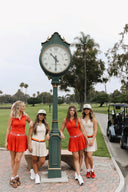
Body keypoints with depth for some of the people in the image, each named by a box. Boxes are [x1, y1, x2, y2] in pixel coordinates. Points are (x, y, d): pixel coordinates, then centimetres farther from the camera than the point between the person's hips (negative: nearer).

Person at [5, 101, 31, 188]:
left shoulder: (26, 116, 1)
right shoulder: (12, 116, -3)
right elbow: (8, 129, 1)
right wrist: (6, 141, -2)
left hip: (22, 139, 0)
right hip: (12, 138, 0)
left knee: (18, 160, -5)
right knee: (13, 159, 9)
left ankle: (13, 178, 11)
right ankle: (16, 176, 25)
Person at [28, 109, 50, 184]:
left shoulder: (46, 124, 5)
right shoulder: (33, 124, -3)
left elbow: (48, 131, 23)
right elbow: (29, 135, -3)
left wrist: (48, 134, 0)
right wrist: (29, 145, -10)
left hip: (42, 144, 3)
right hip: (34, 143, -2)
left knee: (42, 161, -1)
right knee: (34, 160, 4)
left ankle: (33, 171, 27)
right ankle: (36, 175, 25)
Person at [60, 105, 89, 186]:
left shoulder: (78, 119, 0)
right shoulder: (65, 120, 3)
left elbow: (83, 130, 1)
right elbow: (61, 130, 9)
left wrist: (87, 140, -1)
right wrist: (61, 134, -14)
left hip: (80, 138, 0)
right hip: (72, 140, 0)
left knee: (80, 156, 8)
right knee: (76, 157, -2)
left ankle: (77, 172, 25)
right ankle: (79, 176, 0)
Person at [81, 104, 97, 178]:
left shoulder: (93, 119, -4)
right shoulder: (81, 119, 4)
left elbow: (95, 130, -6)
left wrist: (92, 140, -14)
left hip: (91, 138, -3)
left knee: (89, 155, -11)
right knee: (85, 156, 8)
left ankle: (92, 170, 13)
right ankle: (88, 171, 21)